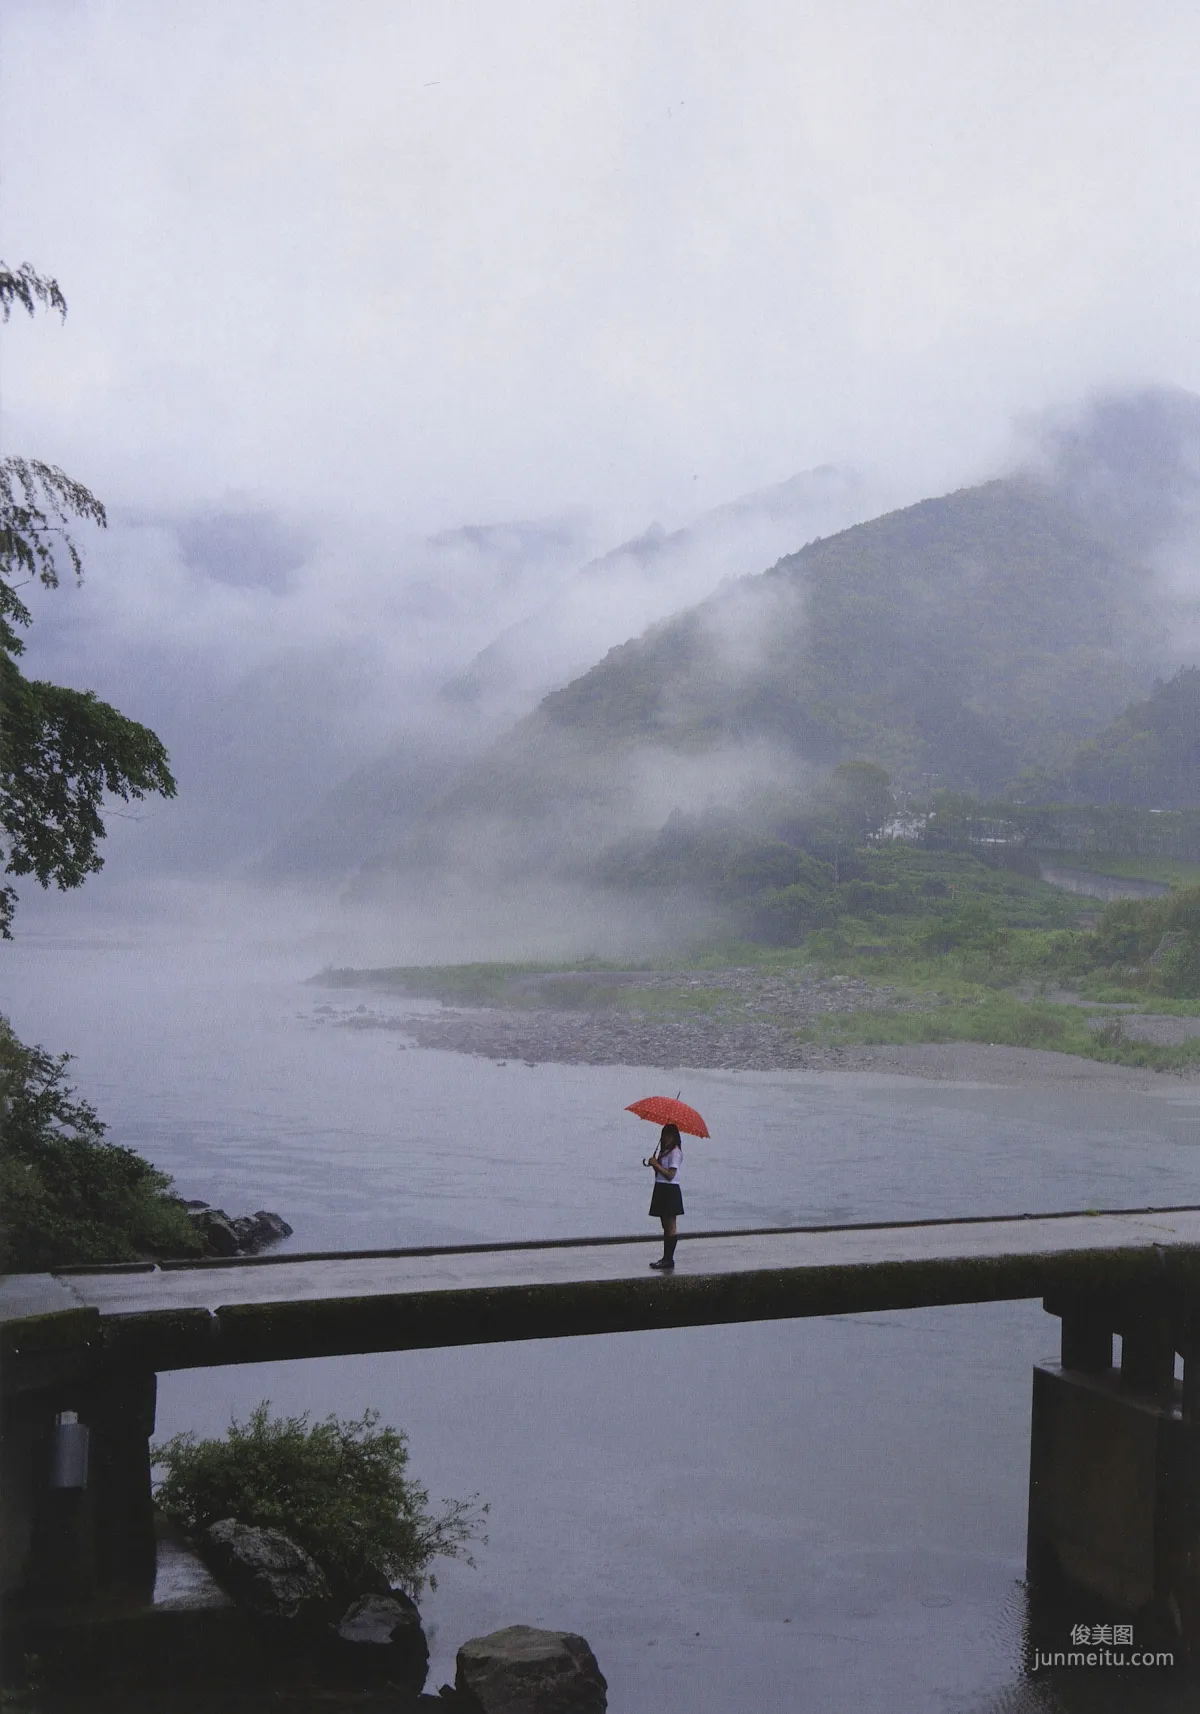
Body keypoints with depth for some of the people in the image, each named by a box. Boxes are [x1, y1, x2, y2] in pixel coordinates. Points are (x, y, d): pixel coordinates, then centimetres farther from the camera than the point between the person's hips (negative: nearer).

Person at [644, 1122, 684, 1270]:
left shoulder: (675, 1153, -13)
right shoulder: (664, 1151, 15)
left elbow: (670, 1175, -20)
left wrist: (656, 1164, -18)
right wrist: (653, 1163, -2)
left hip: (670, 1191, -10)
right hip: (661, 1190, 10)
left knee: (670, 1227, -5)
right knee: (666, 1227, 12)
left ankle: (669, 1259, -3)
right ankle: (666, 1258, 16)